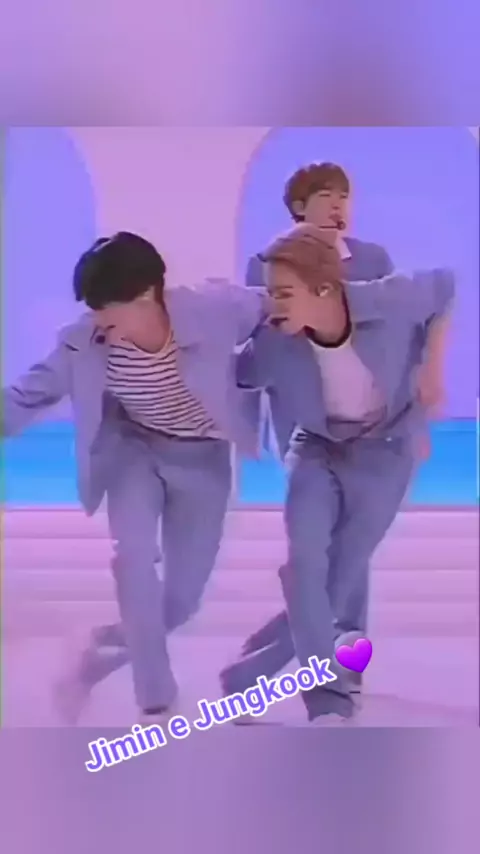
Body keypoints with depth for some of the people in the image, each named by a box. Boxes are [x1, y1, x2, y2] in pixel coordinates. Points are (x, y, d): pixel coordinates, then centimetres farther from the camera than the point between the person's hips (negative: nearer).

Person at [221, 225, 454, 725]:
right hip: (317, 446, 1)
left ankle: (249, 680, 16)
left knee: (341, 574, -3)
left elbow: (444, 287, -7)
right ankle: (330, 699, -10)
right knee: (305, 558, -21)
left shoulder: (391, 303, -28)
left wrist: (432, 366, -11)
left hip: (384, 449, -1)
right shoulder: (274, 344, -25)